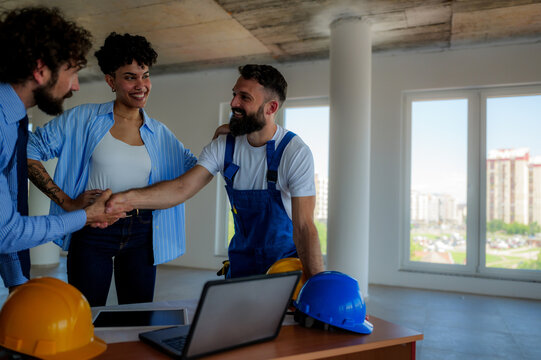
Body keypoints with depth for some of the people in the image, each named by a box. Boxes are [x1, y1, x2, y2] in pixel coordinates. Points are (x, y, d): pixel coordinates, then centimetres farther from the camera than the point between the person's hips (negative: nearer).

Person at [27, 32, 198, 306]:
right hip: (93, 232, -2)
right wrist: (67, 201, -8)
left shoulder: (159, 134, 9)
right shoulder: (84, 119, 0)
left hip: (141, 235, 3)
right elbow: (28, 150, -1)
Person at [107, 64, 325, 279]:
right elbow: (182, 188, -15)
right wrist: (129, 199, -31)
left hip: (287, 262, -3)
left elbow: (304, 226, -24)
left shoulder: (296, 153, -20)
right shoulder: (223, 147, -7)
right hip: (242, 261, 4)